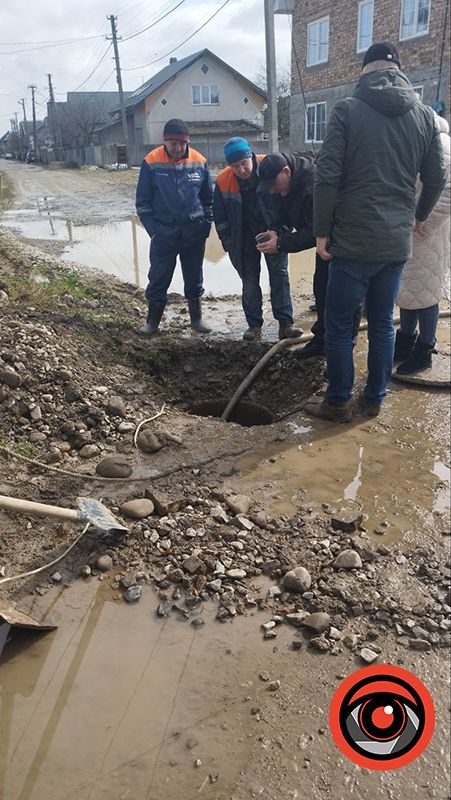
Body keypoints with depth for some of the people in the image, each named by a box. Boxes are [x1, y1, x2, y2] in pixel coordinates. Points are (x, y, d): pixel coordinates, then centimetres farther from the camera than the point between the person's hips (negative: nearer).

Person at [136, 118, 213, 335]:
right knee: (158, 278, 3)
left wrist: (206, 226, 5)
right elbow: (143, 201, -2)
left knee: (194, 278, 11)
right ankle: (153, 320, 18)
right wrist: (153, 230, -6)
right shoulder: (151, 162, -7)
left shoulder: (199, 162, -1)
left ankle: (196, 318, 25)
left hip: (194, 234, 2)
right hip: (163, 234, -2)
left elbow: (208, 198, 9)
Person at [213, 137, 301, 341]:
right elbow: (220, 217, 0)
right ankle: (254, 324, 15)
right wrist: (230, 244, -2)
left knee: (280, 276, -2)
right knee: (249, 282, 5)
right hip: (245, 239, 1)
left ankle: (285, 323, 3)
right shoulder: (223, 181, -11)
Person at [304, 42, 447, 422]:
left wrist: (322, 231, -4)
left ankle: (339, 402, 13)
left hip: (353, 240, -4)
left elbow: (327, 176, -11)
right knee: (383, 323, 14)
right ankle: (374, 399, 23)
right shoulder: (425, 116, 8)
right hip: (398, 242, 5)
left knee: (339, 324, 6)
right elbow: (437, 177, 12)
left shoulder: (348, 110, -4)